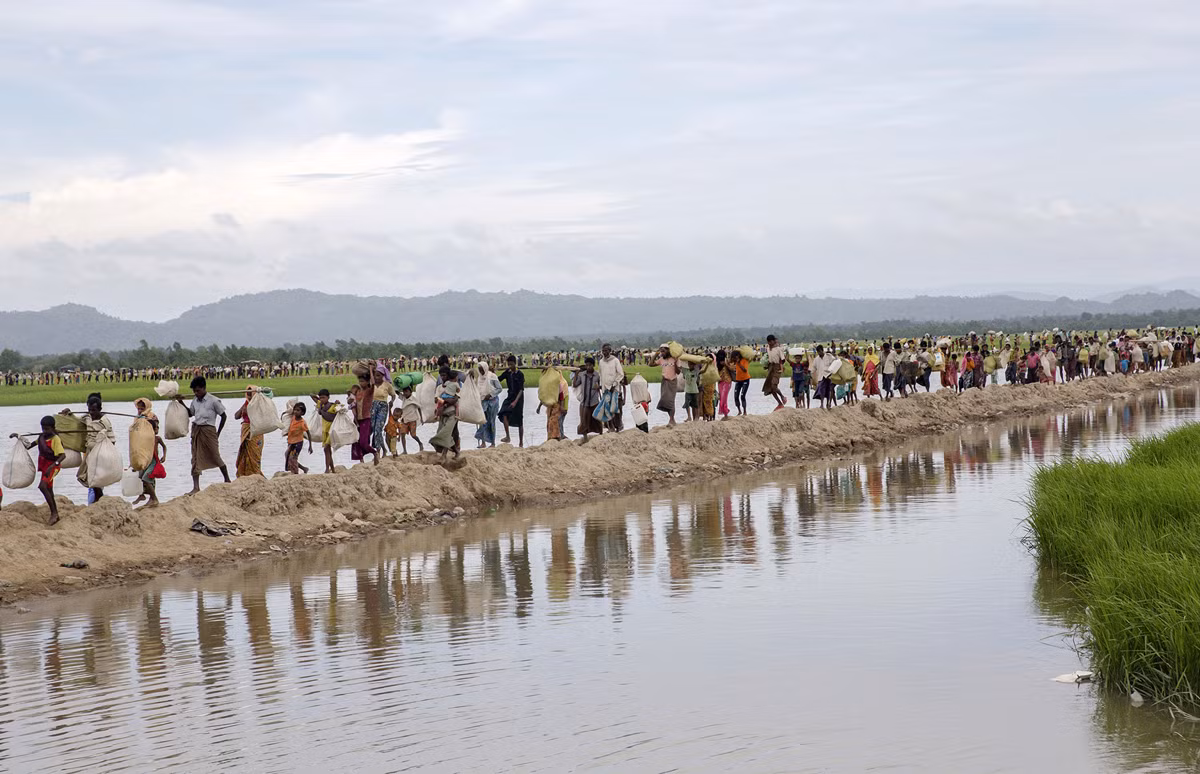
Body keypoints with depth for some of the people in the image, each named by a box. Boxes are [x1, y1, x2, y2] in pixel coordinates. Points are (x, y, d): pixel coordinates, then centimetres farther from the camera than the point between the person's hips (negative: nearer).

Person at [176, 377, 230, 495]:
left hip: (208, 430, -5)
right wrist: (181, 403, 12)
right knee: (195, 458, 0)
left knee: (215, 456, 1)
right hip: (196, 430, 5)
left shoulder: (213, 401, -7)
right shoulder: (195, 401, 10)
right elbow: (190, 413, 26)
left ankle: (227, 480, 22)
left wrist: (217, 433, -3)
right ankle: (196, 487, -1)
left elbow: (223, 416, -2)